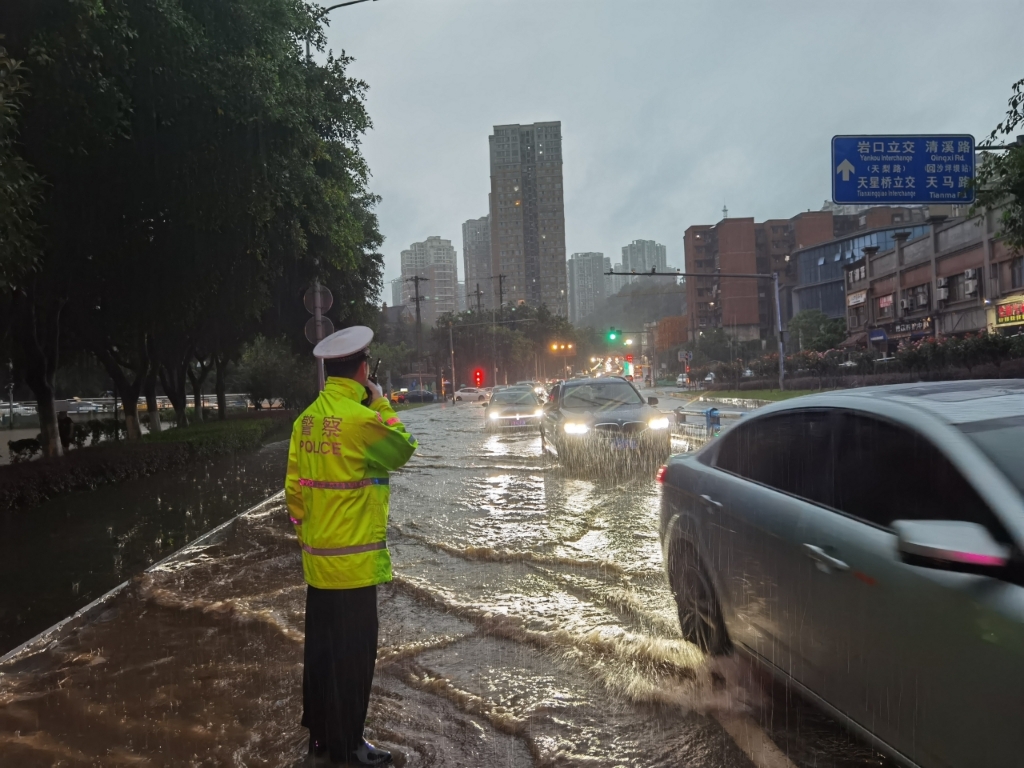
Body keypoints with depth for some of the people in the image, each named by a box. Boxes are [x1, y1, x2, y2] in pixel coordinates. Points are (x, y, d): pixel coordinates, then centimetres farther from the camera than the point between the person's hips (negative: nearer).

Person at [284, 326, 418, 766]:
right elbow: (404, 449, -2)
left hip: (317, 559, 8)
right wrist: (381, 403, 5)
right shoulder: (362, 419, -20)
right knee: (353, 655, 6)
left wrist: (305, 534, 18)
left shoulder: (307, 419, 4)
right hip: (353, 560, -8)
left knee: (320, 649, 18)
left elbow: (294, 488, 8)